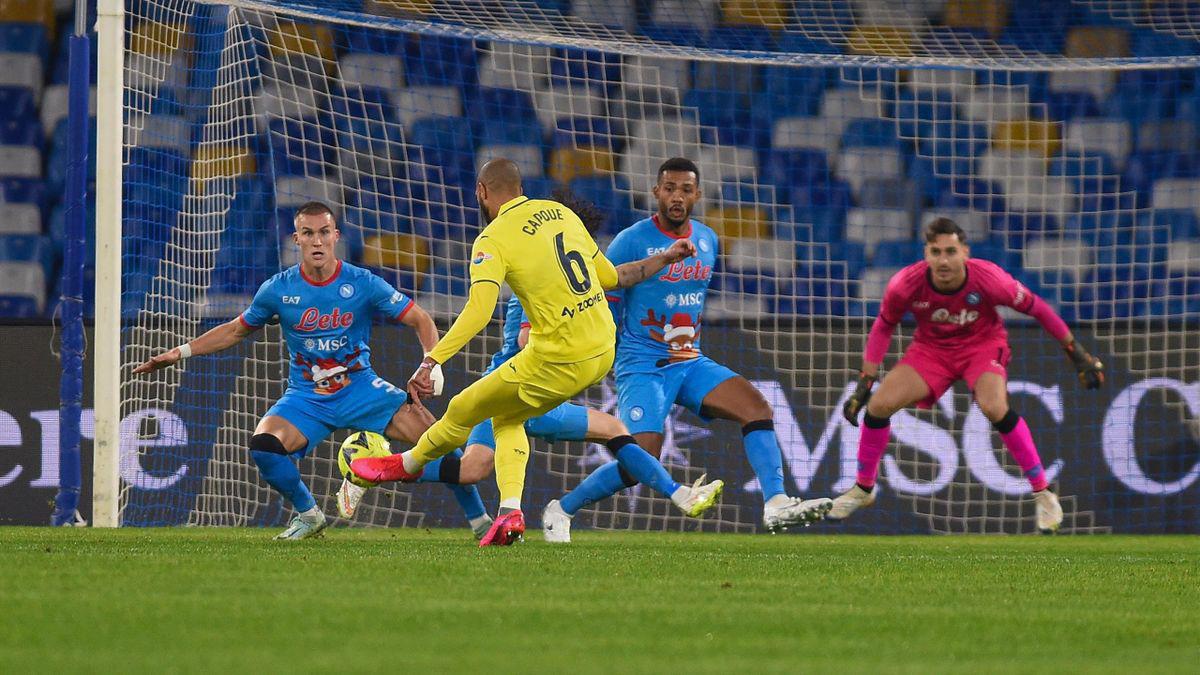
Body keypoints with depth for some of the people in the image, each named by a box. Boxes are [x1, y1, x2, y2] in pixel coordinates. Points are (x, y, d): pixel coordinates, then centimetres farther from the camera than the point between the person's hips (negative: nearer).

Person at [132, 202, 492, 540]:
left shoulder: (363, 284, -9)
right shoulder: (278, 289, -4)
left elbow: (421, 321, -4)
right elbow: (235, 331, 13)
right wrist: (180, 352, 8)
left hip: (359, 387, -1)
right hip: (306, 396, 1)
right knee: (263, 444, -28)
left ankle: (479, 518, -1)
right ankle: (308, 515, -1)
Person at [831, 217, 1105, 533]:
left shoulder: (989, 279, -30)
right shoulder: (905, 285, -25)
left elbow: (1035, 307, -13)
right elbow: (883, 326, -5)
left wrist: (1076, 352, -6)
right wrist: (865, 383, -5)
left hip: (983, 344, -3)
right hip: (931, 347, 3)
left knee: (995, 408, -31)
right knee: (878, 405, -13)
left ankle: (1042, 493, -15)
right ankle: (863, 489, 13)